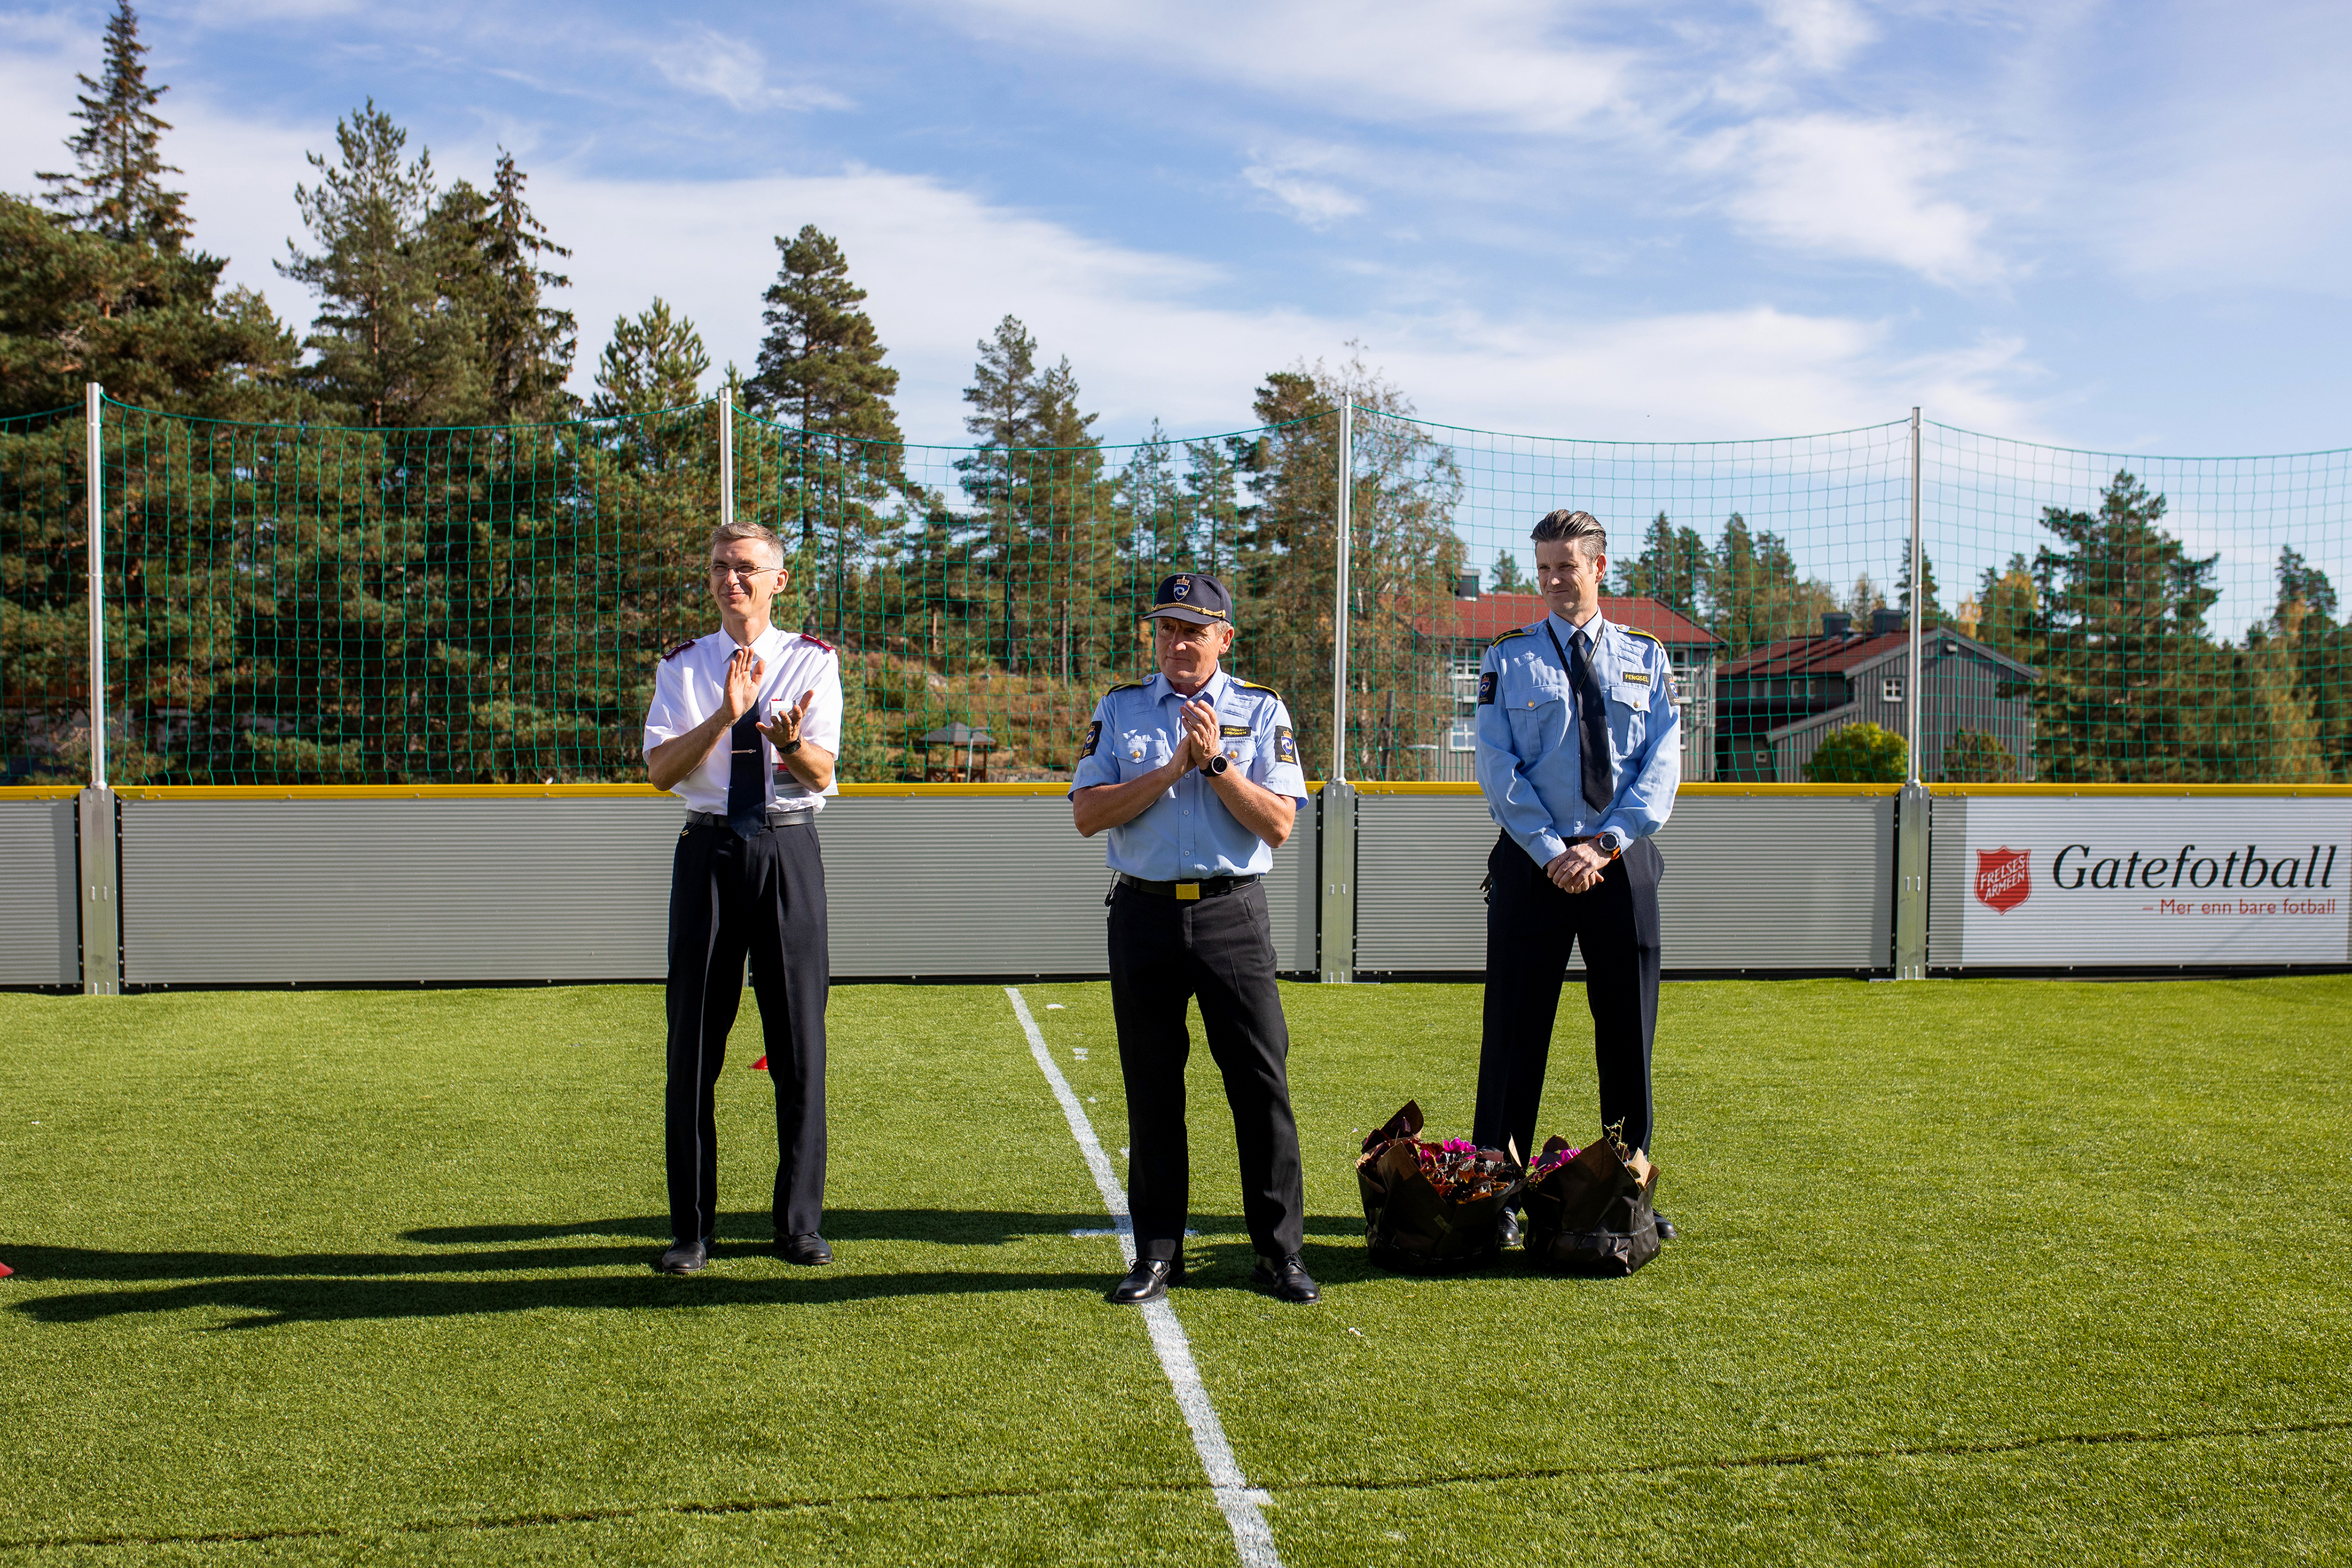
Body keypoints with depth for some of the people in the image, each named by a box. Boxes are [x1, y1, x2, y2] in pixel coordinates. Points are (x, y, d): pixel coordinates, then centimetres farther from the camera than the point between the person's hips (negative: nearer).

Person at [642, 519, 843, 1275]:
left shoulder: (813, 661, 6)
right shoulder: (683, 666, 8)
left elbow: (821, 772, -5)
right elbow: (660, 770, -4)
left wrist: (788, 737, -27)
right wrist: (726, 714, -19)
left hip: (789, 850, -1)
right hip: (709, 850, 1)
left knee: (800, 1036, 2)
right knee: (694, 1038, 3)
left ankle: (800, 1222, 14)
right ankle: (691, 1227, 14)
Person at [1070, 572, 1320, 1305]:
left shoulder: (1261, 710, 6)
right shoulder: (1119, 709, 10)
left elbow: (1279, 824, -4)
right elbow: (1087, 813, -3)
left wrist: (1216, 762, -13)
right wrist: (1174, 767, -10)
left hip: (1233, 914, -1)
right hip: (1144, 915, 1)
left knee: (1262, 1082, -3)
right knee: (1151, 1087, 6)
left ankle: (1279, 1251, 7)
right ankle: (1158, 1252, 15)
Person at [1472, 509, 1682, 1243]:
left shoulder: (1645, 657, 9)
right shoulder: (1508, 658, 4)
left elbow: (1662, 762, 1)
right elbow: (1498, 767, -4)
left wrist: (1607, 844, -12)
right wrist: (1552, 851, -14)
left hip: (1623, 861, 2)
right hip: (1531, 863, -2)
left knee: (1628, 1030, 8)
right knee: (1516, 1029, 1)